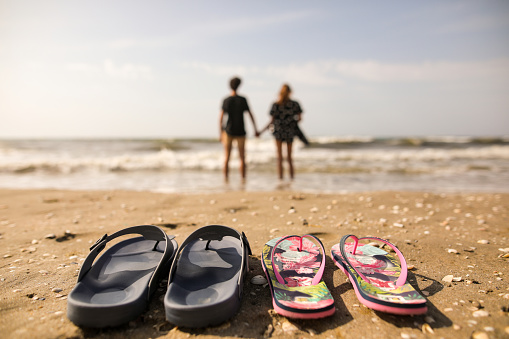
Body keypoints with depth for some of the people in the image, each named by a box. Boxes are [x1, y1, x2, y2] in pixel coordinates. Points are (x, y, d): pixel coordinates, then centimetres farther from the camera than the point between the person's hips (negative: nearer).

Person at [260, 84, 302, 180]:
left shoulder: (275, 105, -9)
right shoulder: (295, 104, -5)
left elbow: (272, 121, -9)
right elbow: (299, 118, -6)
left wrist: (262, 131, 1)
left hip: (278, 132, -2)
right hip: (290, 132, 2)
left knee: (280, 157, 6)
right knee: (289, 156, 14)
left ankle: (280, 176, 5)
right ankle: (292, 175, 15)